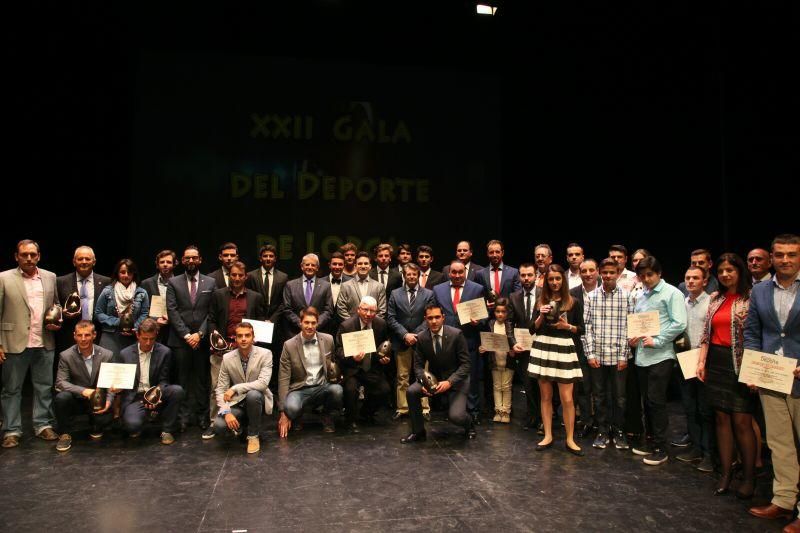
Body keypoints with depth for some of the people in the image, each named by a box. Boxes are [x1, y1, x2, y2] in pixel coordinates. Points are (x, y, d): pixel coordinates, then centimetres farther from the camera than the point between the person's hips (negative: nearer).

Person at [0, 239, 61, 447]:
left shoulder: (50, 277, 7)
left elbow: (57, 304, 17)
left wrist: (58, 321, -2)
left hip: (45, 343, 3)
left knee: (44, 387, 10)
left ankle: (43, 425, 21)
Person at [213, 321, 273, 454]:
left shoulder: (265, 354, -13)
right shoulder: (227, 358, -5)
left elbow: (263, 383, -25)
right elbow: (220, 389, -5)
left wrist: (235, 388, -28)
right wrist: (226, 412, -21)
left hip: (257, 399, -2)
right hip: (237, 403, 2)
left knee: (252, 394, -37)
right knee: (219, 425, -25)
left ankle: (253, 435, -12)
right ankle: (241, 425, 12)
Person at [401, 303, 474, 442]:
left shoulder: (456, 334, -17)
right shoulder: (421, 337, -7)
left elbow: (465, 364, -14)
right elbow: (418, 365, -2)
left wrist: (449, 382, -27)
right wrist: (424, 381, -23)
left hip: (456, 379, -3)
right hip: (433, 378, 3)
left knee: (456, 416, -21)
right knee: (411, 392, -22)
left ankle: (469, 424, 20)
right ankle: (418, 432, -1)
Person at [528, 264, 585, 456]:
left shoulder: (573, 303, 2)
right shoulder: (540, 301, 7)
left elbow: (581, 329, 5)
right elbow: (533, 328, 5)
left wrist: (568, 326, -13)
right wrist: (541, 316, -11)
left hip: (564, 349, -2)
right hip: (543, 348, 2)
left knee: (567, 398, -3)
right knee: (545, 396, 8)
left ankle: (570, 439, 10)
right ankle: (548, 436, 18)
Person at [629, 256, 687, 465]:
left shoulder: (671, 293, -5)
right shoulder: (642, 296, 15)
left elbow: (679, 324, -13)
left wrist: (657, 340, -14)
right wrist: (633, 337, 5)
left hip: (660, 356, -7)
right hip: (642, 355, 7)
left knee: (656, 401, -4)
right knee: (648, 401, 13)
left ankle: (660, 448, 8)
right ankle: (652, 441, 25)